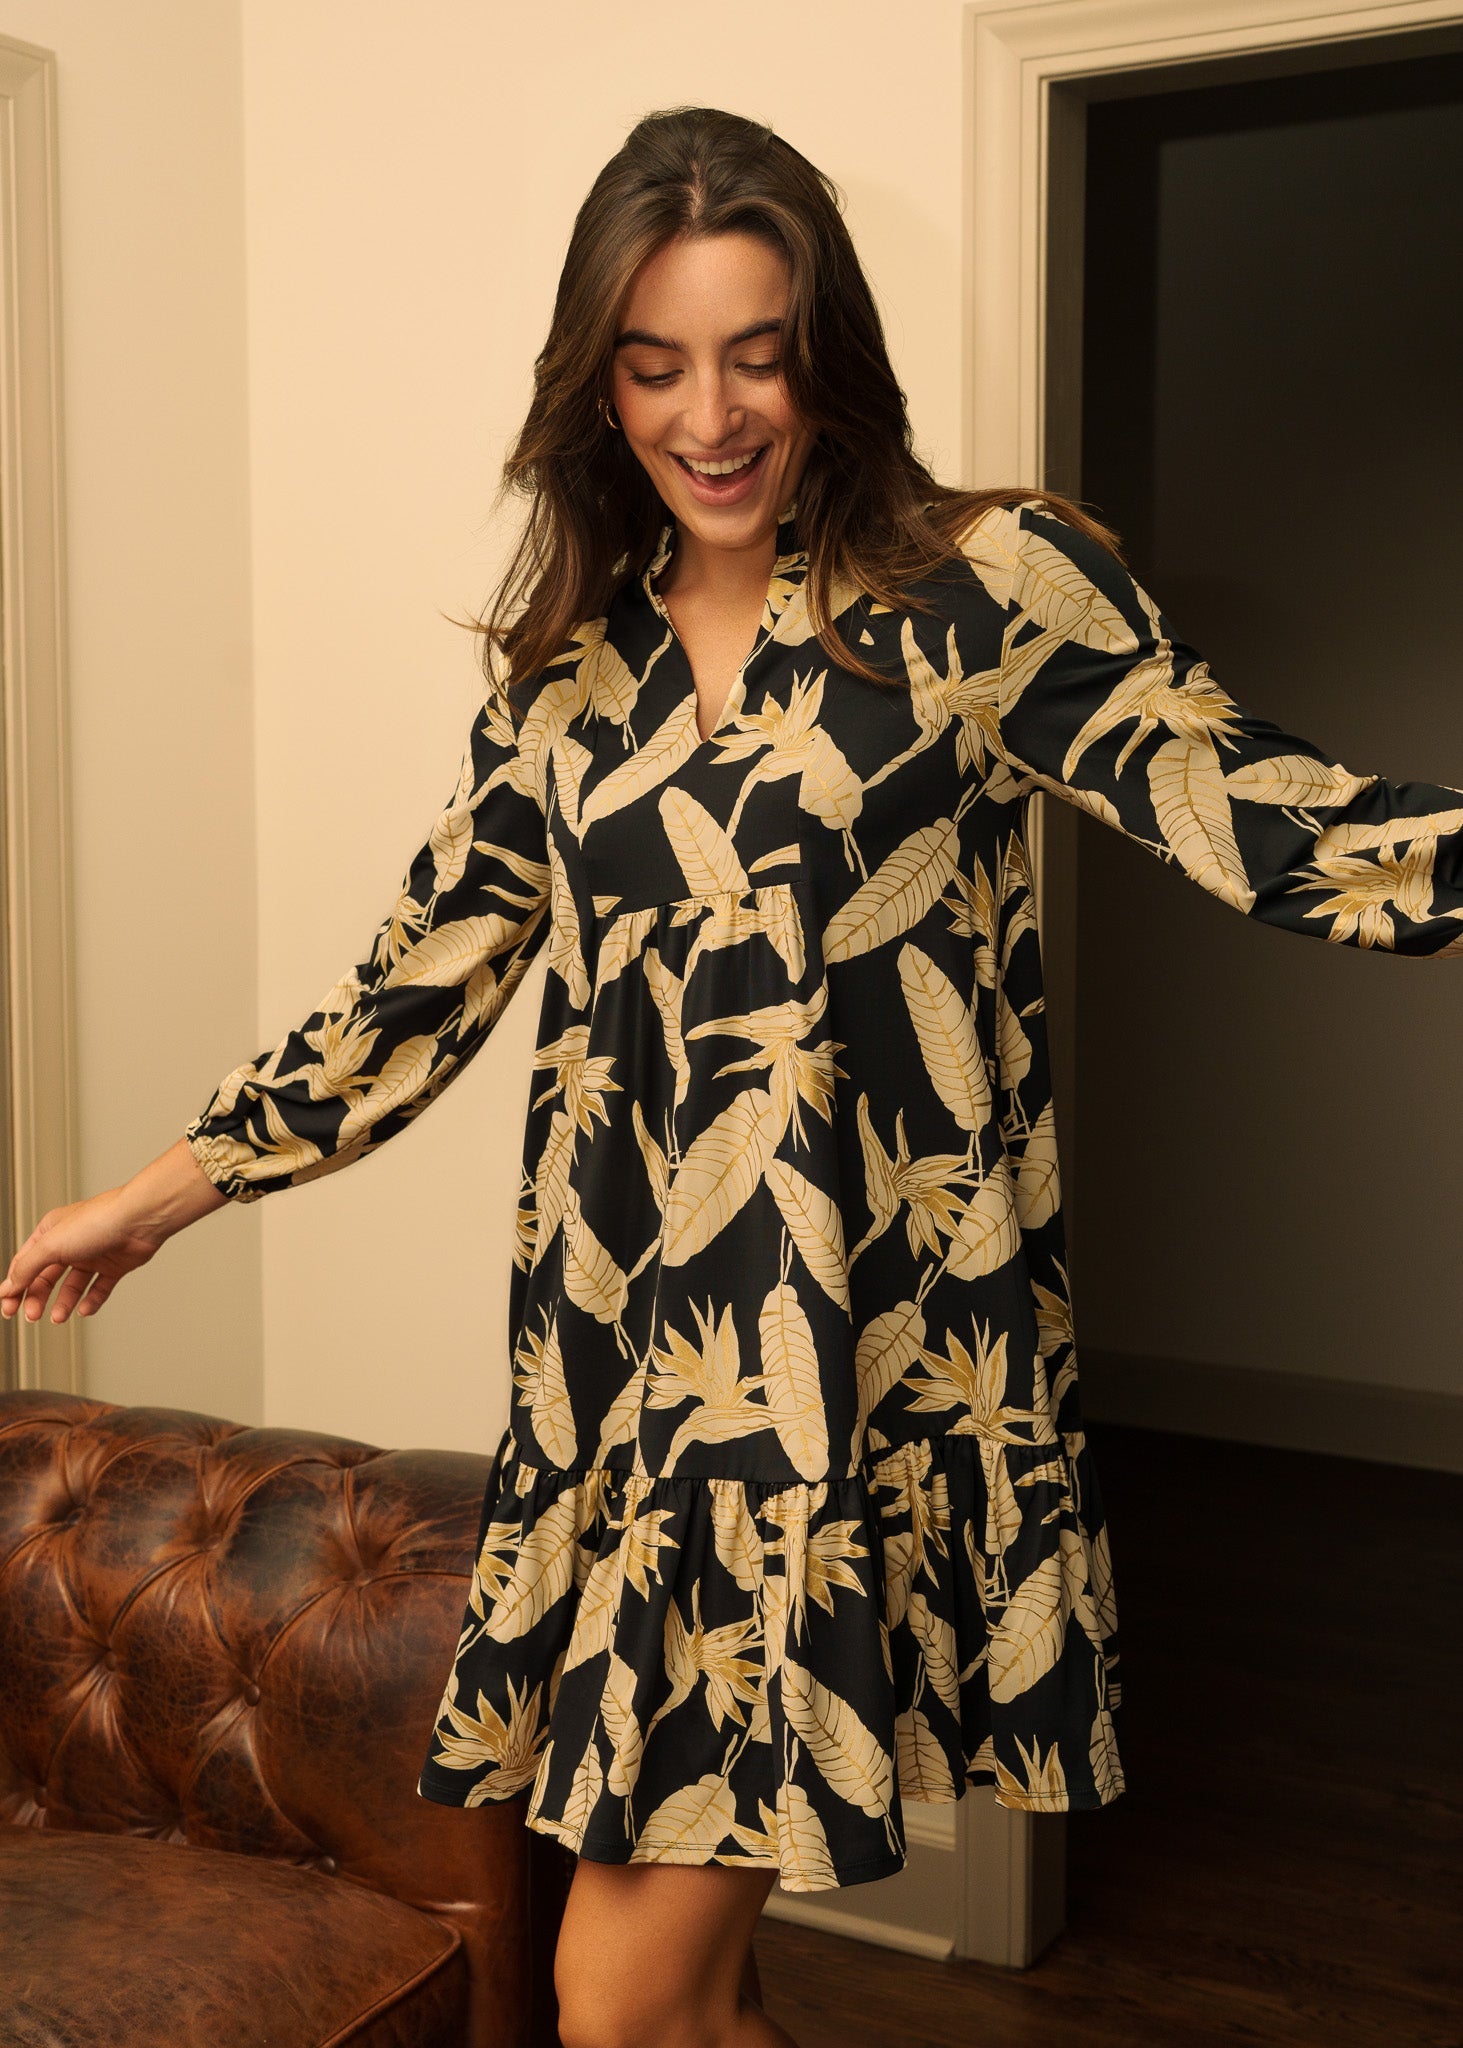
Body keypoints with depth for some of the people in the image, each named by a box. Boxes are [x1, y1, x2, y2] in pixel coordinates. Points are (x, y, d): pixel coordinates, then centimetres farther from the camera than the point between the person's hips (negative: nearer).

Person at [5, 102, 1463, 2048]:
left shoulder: (990, 585, -1)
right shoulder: (569, 657, 11)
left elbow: (1233, 802, -9)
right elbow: (435, 965, 18)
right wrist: (174, 1182, 21)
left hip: (868, 1349, -4)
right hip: (621, 1361, 5)